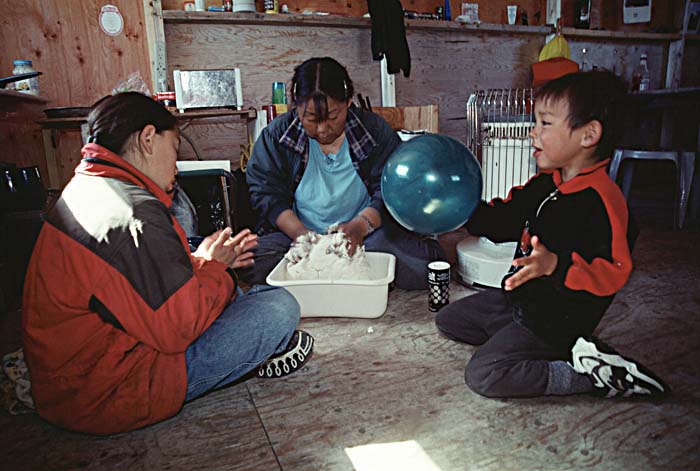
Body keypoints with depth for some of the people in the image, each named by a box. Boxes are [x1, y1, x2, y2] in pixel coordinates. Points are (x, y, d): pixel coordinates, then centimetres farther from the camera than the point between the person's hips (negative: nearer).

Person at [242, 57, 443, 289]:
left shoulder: (375, 130, -2)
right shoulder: (276, 135, -2)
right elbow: (266, 192, -5)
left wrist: (360, 226, -26)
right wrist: (300, 233, -22)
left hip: (367, 233, 0)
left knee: (419, 269, -27)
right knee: (250, 262, -29)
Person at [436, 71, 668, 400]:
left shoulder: (601, 199, -24)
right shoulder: (544, 184, 3)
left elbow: (612, 271, -27)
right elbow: (503, 220, 13)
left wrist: (555, 265, -40)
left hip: (555, 320, -9)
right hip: (521, 299, 9)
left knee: (482, 375, -19)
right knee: (447, 320, 16)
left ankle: (597, 376, -3)